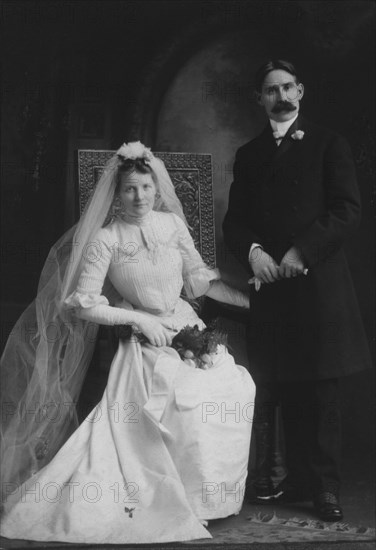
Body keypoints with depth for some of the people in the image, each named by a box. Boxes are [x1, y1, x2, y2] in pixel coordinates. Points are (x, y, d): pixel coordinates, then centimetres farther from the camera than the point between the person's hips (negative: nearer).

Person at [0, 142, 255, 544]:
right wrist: (140, 319, -13)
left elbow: (198, 278, 13)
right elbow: (83, 303, -10)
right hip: (145, 343, -5)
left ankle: (209, 491, 4)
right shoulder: (104, 239, -8)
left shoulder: (172, 223, 5)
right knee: (185, 401, -26)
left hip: (187, 326, 5)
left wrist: (251, 302, 8)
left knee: (234, 388, -15)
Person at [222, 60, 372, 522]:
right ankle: (299, 480, 14)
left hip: (318, 283, -3)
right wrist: (253, 250, -8)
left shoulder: (326, 144, 6)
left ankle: (326, 488, 6)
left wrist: (301, 252, -13)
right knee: (283, 392, 4)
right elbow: (234, 220, 13)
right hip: (270, 286, 3)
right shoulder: (248, 154, 17)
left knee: (320, 393, -1)